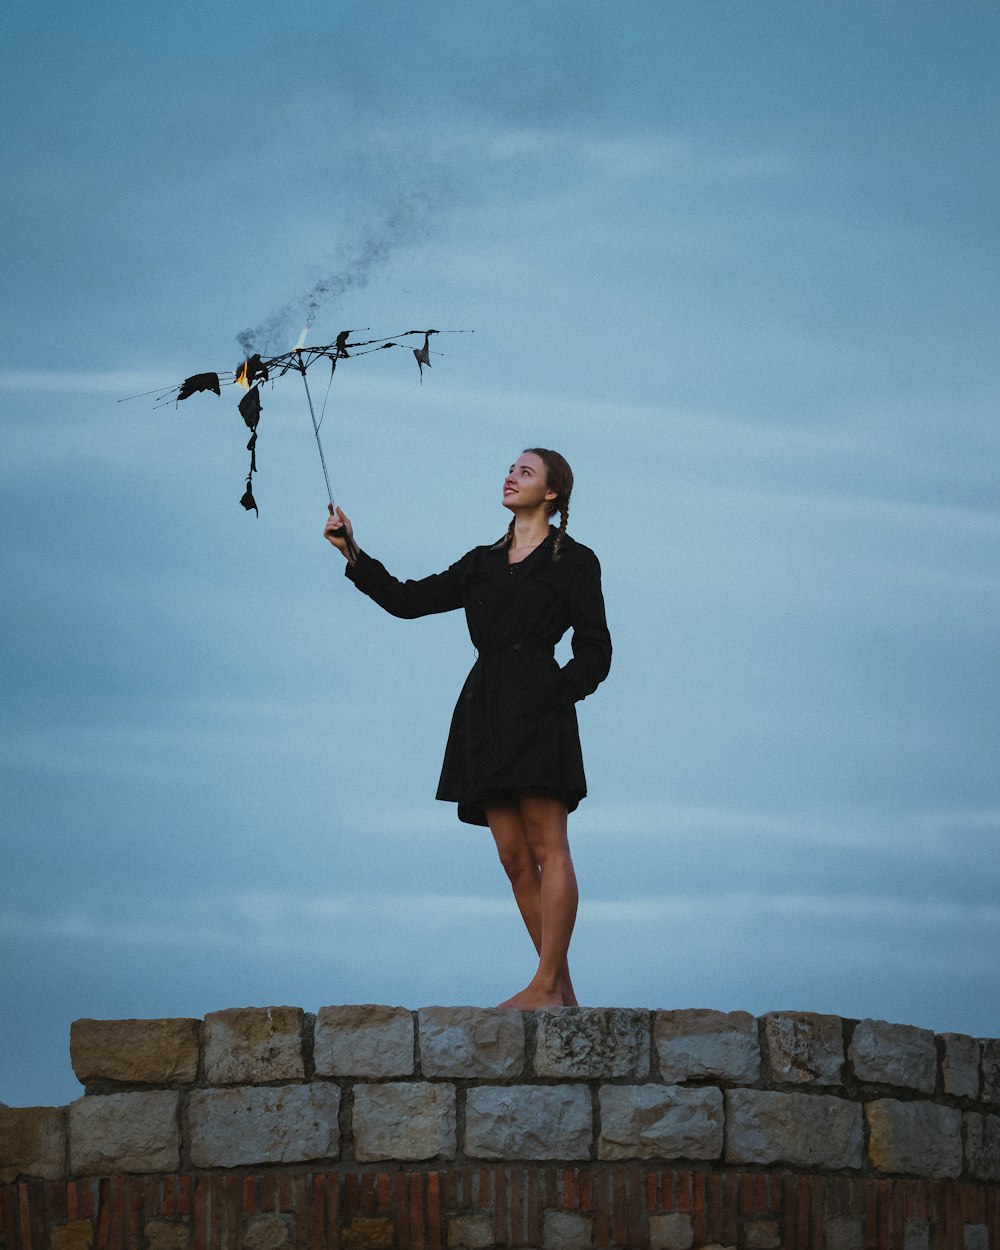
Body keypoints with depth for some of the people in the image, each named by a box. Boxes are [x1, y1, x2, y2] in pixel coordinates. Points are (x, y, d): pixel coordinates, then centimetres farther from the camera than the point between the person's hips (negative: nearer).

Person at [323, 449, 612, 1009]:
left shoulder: (574, 561, 6)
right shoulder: (482, 564, 22)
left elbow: (594, 651, 1)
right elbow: (408, 600, 18)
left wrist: (559, 695, -14)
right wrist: (353, 553, 9)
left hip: (535, 704, -6)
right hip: (485, 711, 6)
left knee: (548, 847, -11)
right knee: (516, 857, 1)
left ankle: (546, 985, -14)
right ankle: (563, 992, 3)